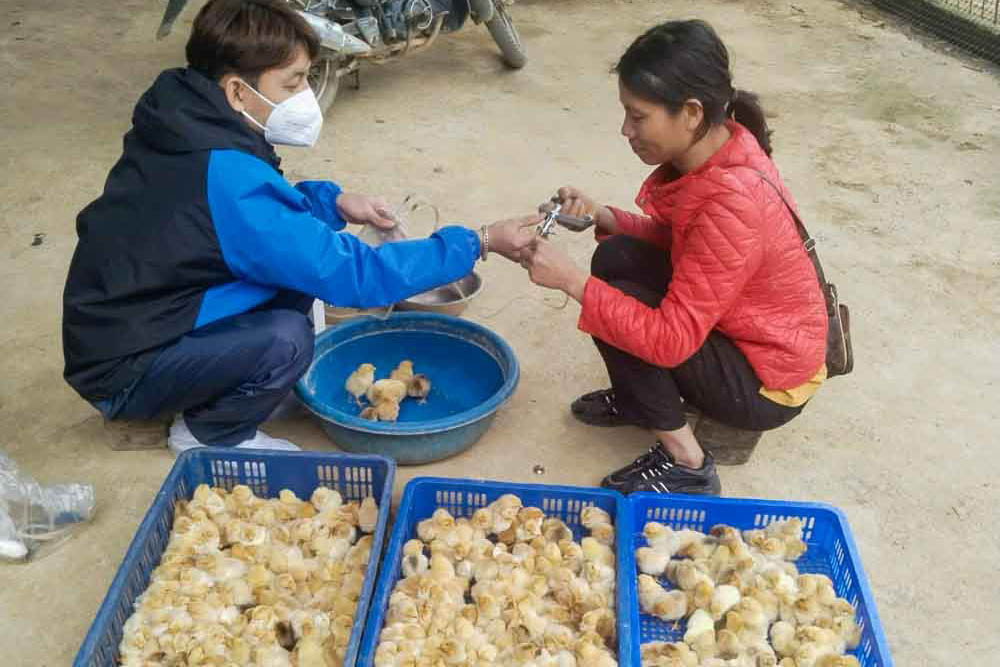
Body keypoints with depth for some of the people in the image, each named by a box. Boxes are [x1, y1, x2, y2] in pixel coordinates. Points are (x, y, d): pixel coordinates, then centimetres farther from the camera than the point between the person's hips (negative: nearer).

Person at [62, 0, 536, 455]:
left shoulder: (185, 122, -4)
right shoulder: (227, 179, -31)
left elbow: (262, 207, 13)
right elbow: (351, 274, -29)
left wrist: (334, 202, -6)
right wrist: (479, 243, -23)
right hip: (120, 374, -8)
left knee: (296, 267, 3)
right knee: (286, 339, -27)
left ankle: (206, 399, 13)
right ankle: (209, 434, 1)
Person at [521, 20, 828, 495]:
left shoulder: (731, 203, -35)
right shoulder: (715, 147, -8)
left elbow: (672, 341, -32)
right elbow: (677, 240, 9)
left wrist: (572, 281, -30)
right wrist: (602, 216, -7)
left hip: (768, 382, -8)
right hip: (733, 328, 8)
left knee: (615, 301, -19)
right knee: (617, 258, -3)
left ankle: (684, 465, -5)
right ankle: (637, 399, 17)